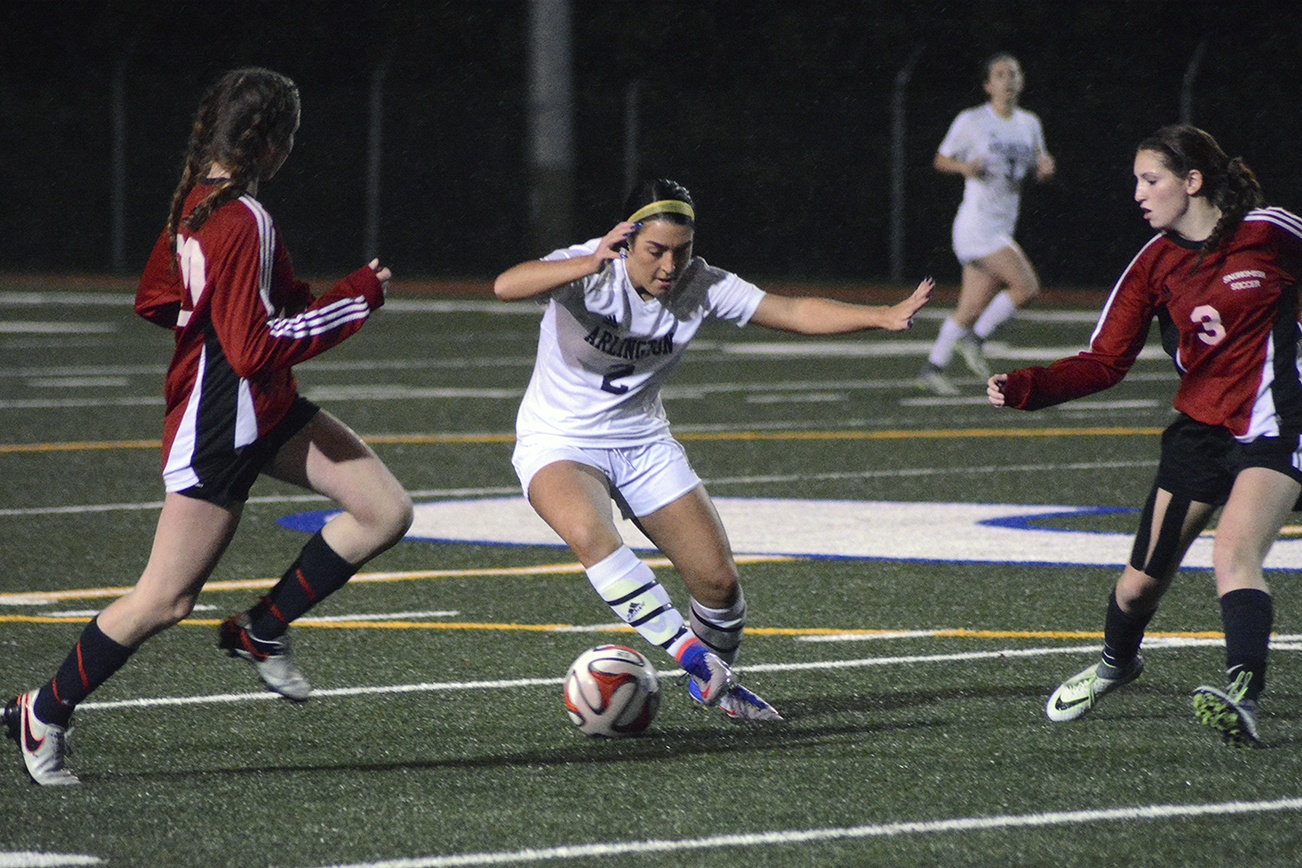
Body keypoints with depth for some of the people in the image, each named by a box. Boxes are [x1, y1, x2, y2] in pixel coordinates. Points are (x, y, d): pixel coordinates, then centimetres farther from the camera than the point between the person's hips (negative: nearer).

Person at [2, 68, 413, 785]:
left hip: (265, 414, 10)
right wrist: (354, 300, -20)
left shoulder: (196, 201, 4)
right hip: (219, 431, -10)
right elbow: (257, 351, -27)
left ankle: (261, 632, 14)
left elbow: (153, 301, 15)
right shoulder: (245, 225, -25)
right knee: (165, 601, 0)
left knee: (386, 512, 2)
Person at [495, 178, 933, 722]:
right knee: (590, 534, -37)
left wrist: (885, 317, -28)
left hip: (644, 443, 4)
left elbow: (795, 312, -14)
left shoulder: (700, 287, -11)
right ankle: (690, 652, -31)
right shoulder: (588, 274, -22)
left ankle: (712, 684, 26)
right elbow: (506, 287, -41)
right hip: (558, 444, -4)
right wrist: (589, 265, -57)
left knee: (718, 580, -4)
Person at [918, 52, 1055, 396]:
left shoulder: (1029, 124, 11)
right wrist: (964, 167, -19)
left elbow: (1037, 167, 20)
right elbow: (940, 160, 3)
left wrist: (1044, 168, -4)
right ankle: (975, 340, -2)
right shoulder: (971, 121, -5)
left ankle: (932, 369, 17)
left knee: (972, 308, 7)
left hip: (1002, 229, 7)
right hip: (976, 223, -7)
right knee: (1026, 286, -18)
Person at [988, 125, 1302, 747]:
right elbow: (1105, 363, 1)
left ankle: (1243, 700, -38)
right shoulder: (1155, 263, 2)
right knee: (1141, 581, 7)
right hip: (1199, 430, 5)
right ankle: (1117, 662, 39)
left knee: (1234, 554, -28)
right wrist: (1021, 388, -11)